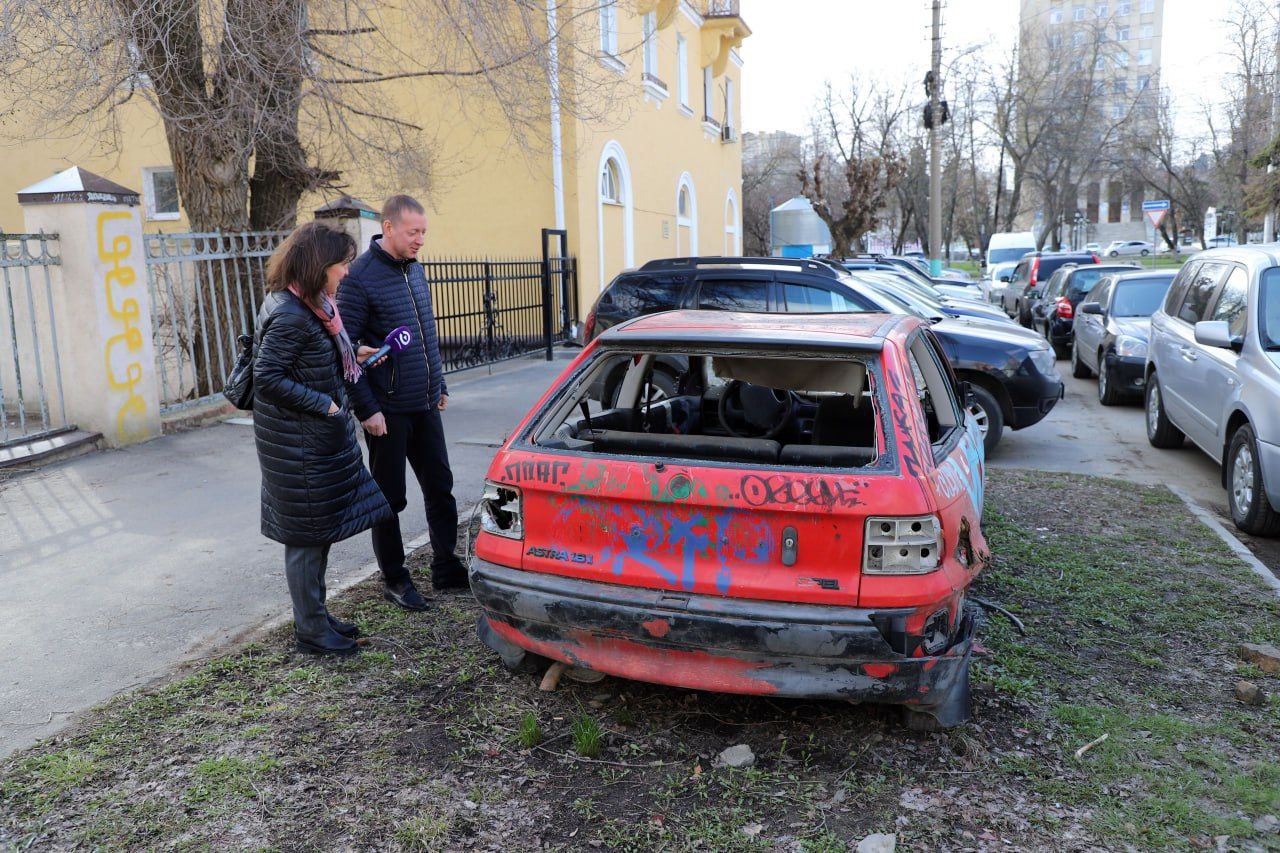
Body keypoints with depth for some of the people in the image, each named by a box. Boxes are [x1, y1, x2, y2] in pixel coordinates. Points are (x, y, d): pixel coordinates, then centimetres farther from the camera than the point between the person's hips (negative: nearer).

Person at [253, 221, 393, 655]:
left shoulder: (310, 305, 10)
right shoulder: (289, 315, -21)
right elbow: (267, 378, -24)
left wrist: (350, 355, 7)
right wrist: (323, 404, -19)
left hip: (321, 436, 10)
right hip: (298, 443, -10)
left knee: (320, 530, 18)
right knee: (308, 534, 1)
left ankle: (315, 616, 32)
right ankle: (310, 630, 15)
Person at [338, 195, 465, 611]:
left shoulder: (416, 269, 10)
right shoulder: (359, 277, -14)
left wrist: (439, 384, 19)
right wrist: (366, 408, -17)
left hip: (425, 405, 7)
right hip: (387, 411, -7)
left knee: (440, 486, 12)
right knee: (389, 497, 6)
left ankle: (446, 567, 25)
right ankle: (395, 579, 20)